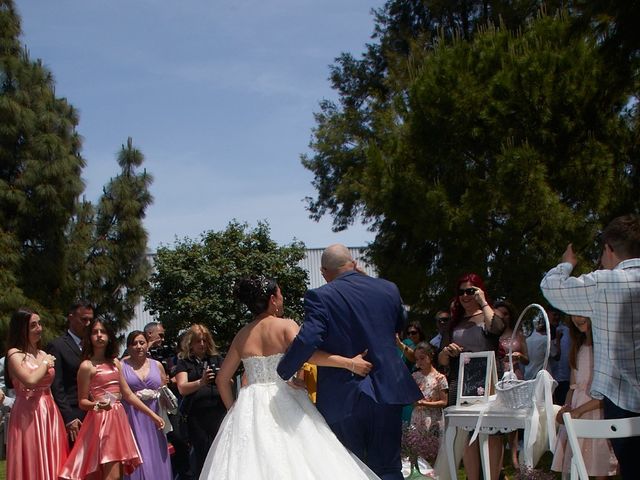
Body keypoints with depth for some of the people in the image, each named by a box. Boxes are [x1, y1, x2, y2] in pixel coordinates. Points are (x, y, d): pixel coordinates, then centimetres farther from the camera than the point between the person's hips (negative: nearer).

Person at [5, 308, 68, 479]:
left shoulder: (44, 354, 15)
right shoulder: (15, 354, -5)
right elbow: (30, 380, -20)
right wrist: (44, 364, -7)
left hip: (50, 414, 6)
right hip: (28, 414, -6)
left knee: (51, 464, 7)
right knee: (32, 464, -2)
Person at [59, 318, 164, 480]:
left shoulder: (115, 363, 13)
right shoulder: (87, 366, -5)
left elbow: (128, 394, 15)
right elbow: (82, 402, -4)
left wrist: (152, 414, 13)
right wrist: (97, 404, -25)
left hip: (118, 419, 7)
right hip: (101, 421, -7)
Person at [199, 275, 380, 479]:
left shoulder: (242, 336, 10)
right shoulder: (286, 325, -4)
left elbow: (222, 379, 13)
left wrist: (233, 409, 24)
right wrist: (349, 363, -22)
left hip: (250, 408, 4)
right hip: (285, 404, -4)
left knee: (251, 463, 2)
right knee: (296, 461, -4)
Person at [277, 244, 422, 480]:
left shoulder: (320, 297, -10)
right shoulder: (389, 289, 5)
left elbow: (307, 340, -22)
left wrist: (281, 373, -7)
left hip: (344, 397, -3)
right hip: (387, 391, 3)